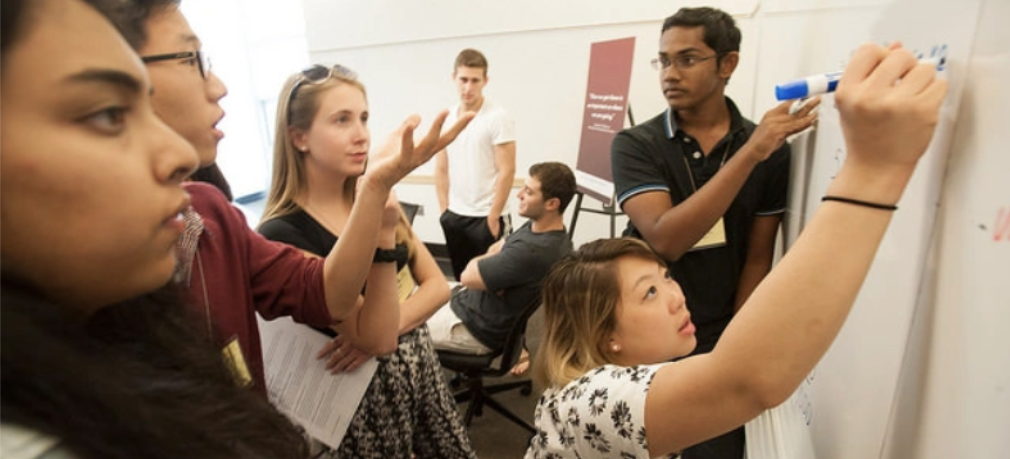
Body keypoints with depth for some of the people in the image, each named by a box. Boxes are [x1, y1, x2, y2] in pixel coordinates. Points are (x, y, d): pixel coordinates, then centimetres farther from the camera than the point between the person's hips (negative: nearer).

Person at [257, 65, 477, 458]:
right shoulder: (282, 234, -21)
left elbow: (438, 285, -2)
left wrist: (386, 329, -20)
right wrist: (383, 233, -34)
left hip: (421, 364, 6)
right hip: (368, 389, -6)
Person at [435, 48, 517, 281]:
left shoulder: (498, 117, -10)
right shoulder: (445, 118, 6)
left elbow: (507, 171, -13)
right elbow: (441, 169, 11)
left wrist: (493, 217, -14)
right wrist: (444, 210, 6)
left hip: (486, 217, -5)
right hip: (454, 216, 5)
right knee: (462, 280, 15)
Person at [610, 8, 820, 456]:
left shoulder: (771, 151, -4)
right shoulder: (634, 145, -10)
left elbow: (757, 260, -1)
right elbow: (666, 240, -24)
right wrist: (749, 153, -28)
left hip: (717, 343, 1)